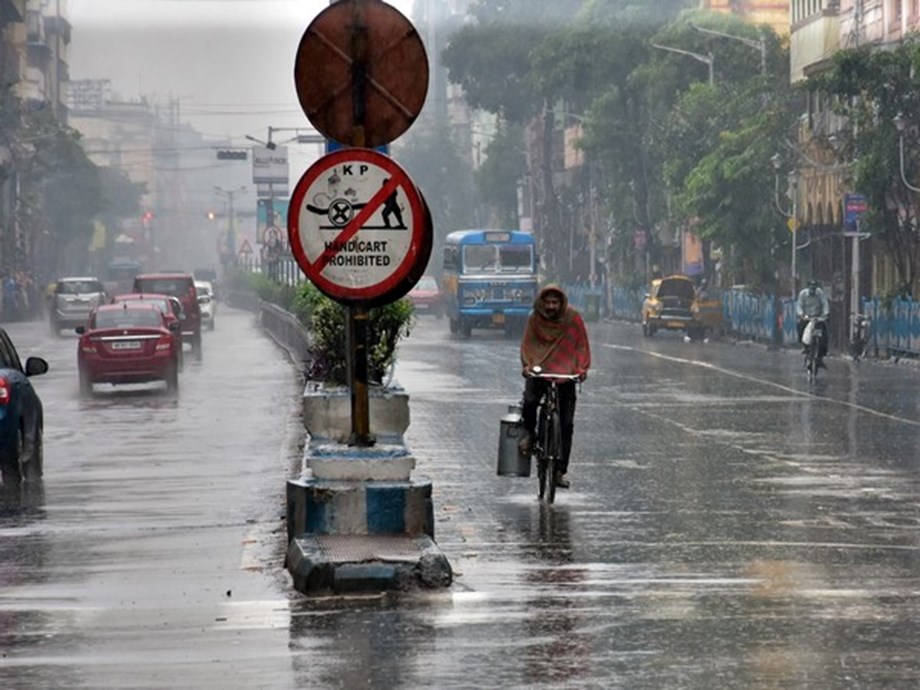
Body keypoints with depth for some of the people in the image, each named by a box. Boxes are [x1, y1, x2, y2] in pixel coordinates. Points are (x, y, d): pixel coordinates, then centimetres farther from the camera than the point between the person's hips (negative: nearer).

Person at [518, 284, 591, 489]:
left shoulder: (573, 318, -1)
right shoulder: (535, 319, 0)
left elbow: (582, 344, 2)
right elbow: (527, 343, 1)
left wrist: (582, 368, -12)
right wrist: (527, 364, -16)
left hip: (565, 375, 0)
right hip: (538, 371, 0)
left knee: (566, 424, -3)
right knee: (529, 401, -30)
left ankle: (560, 470, 4)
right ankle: (529, 431, 5)